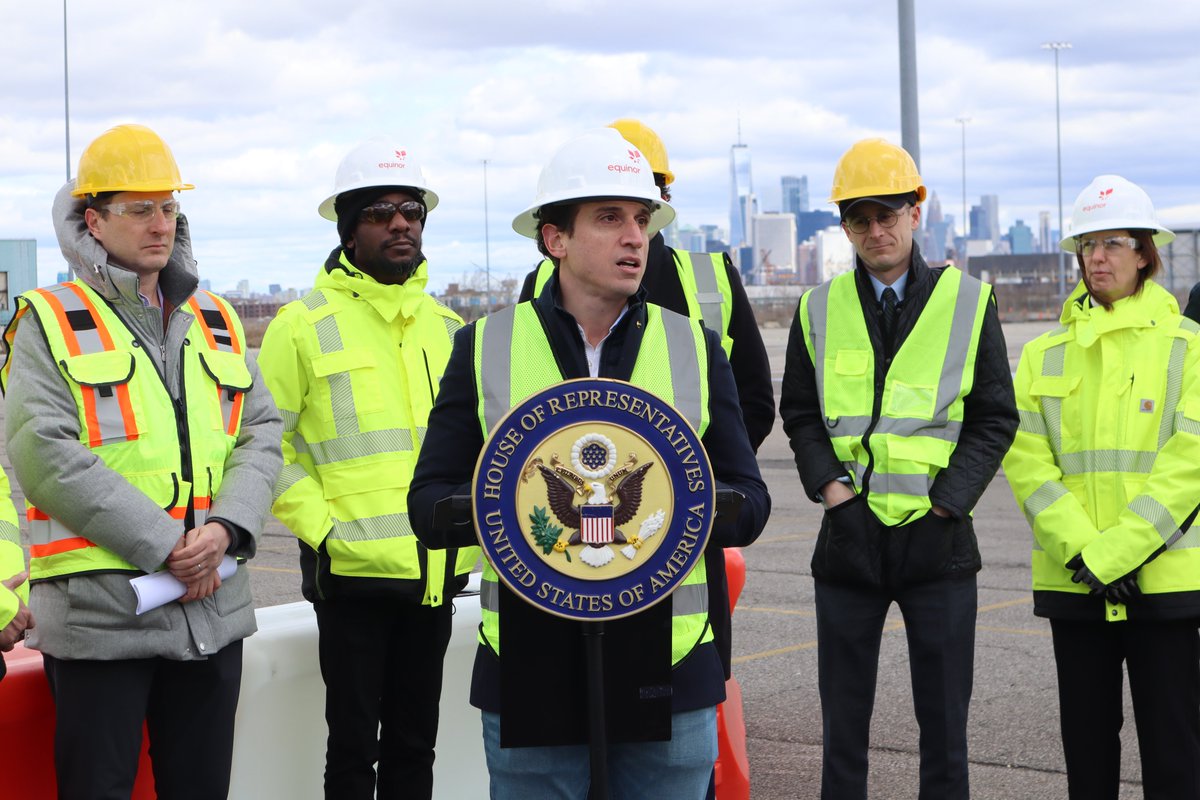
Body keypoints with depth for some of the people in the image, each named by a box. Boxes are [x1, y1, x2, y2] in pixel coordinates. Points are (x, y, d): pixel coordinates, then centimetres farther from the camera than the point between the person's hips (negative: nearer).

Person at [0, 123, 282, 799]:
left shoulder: (216, 321, 13)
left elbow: (263, 434, 8)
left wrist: (225, 529, -11)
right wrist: (163, 546, -18)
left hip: (213, 610, 5)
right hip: (98, 612, -5)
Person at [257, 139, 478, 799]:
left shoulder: (447, 327, 12)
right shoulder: (304, 325, -4)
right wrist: (318, 526, -12)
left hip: (437, 572, 5)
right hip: (352, 571, -5)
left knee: (414, 745, 13)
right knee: (353, 746, 3)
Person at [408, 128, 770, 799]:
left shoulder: (696, 348, 8)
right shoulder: (485, 347, 5)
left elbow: (749, 505, 6)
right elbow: (429, 502, 4)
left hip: (667, 673, 1)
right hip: (530, 673, -1)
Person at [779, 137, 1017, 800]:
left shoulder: (968, 302, 3)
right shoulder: (819, 310, 7)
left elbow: (995, 419, 3)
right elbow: (799, 414, 12)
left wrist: (947, 499, -8)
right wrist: (827, 482, -5)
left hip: (938, 539, -1)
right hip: (849, 535, 1)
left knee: (944, 722, 4)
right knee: (843, 721, 7)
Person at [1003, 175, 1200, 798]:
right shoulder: (1044, 355, 10)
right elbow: (1025, 460, 0)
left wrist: (1114, 552, -15)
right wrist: (1081, 551, -12)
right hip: (1072, 578, 3)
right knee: (1086, 735, 10)